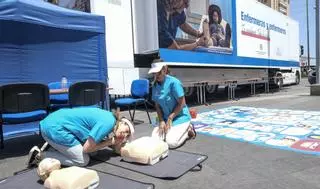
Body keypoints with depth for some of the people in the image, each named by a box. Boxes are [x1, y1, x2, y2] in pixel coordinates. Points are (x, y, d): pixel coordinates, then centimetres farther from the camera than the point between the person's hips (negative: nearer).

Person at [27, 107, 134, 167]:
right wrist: (109, 141, -6)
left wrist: (118, 142, -6)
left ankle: (53, 146, 16)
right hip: (55, 128, -9)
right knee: (83, 161, -4)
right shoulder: (108, 123, -20)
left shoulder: (108, 117, 7)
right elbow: (87, 148, -16)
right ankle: (40, 155, 2)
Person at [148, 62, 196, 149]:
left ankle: (188, 130, 8)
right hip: (166, 118, 6)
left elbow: (182, 104, -17)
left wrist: (170, 118, -13)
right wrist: (161, 121, -8)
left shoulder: (173, 82, -20)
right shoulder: (155, 86, 0)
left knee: (171, 143, -20)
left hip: (180, 117, -6)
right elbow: (157, 105, 5)